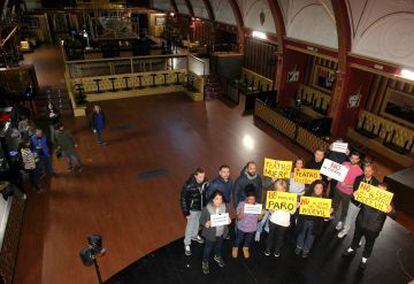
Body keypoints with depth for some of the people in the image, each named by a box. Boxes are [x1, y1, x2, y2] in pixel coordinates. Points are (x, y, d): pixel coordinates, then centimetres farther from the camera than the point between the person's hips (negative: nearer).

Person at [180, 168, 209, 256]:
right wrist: (186, 213, -16)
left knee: (197, 223, 27)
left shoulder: (205, 183, -17)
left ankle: (194, 236, 54)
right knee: (190, 226, 11)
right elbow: (183, 199, -21)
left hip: (202, 207, 5)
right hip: (193, 209, -5)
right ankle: (187, 244, 33)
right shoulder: (188, 185, -32)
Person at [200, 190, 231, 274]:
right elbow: (201, 220, -16)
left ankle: (217, 257, 60)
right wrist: (206, 223, -36)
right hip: (211, 233, -4)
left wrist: (228, 220, -20)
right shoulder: (207, 209, -27)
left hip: (221, 232, 4)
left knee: (219, 245, 29)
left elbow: (227, 217, 1)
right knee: (208, 248, 18)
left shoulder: (225, 207, -16)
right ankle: (205, 262, 45)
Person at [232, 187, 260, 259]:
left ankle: (245, 248, 55)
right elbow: (239, 218, -20)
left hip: (252, 228, 2)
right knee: (238, 239, 20)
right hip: (242, 227, -2)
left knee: (248, 240, 26)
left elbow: (259, 218, -7)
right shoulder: (241, 204, -22)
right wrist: (241, 212, -39)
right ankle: (235, 248, 50)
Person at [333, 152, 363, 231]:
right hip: (338, 188, 4)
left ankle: (340, 221, 36)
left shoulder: (359, 171, -20)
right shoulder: (345, 164, -9)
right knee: (335, 203, 23)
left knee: (344, 208, 14)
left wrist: (346, 185, -30)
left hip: (347, 193, -3)